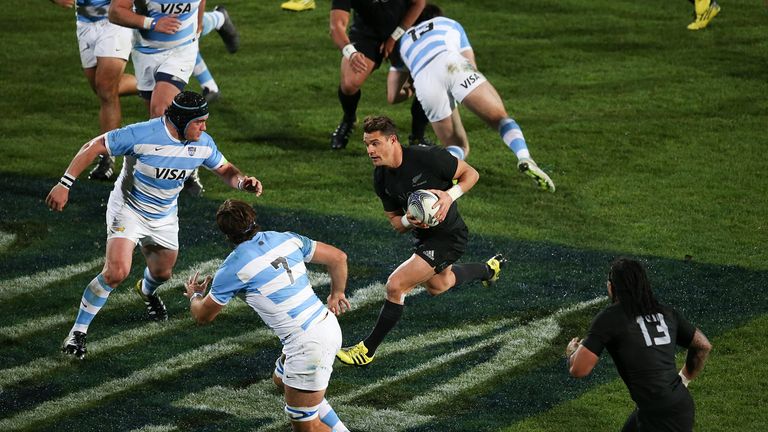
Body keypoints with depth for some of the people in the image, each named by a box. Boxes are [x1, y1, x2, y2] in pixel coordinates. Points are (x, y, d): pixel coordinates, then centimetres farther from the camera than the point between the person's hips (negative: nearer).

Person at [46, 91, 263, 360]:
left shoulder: (203, 144, -13)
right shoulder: (141, 135, -30)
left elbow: (225, 170, 3)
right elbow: (93, 147, -22)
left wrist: (243, 182, -20)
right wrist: (64, 185, -25)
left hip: (164, 217, 6)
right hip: (128, 209, -5)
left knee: (162, 273, 21)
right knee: (116, 272, -23)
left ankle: (147, 291, 61)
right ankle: (78, 331, -9)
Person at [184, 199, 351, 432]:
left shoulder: (232, 268, -9)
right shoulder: (288, 239, 5)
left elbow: (203, 316, 6)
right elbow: (338, 258, 13)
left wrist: (194, 295, 30)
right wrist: (336, 293, 31)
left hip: (308, 344, -8)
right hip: (328, 324, 8)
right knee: (281, 379, 32)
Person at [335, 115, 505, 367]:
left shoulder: (428, 157, -26)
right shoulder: (381, 179, -8)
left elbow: (471, 174, -14)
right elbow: (395, 221, 1)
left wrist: (450, 195, -30)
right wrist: (408, 221, -22)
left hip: (448, 236, -8)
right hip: (422, 234, 8)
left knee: (395, 286, -17)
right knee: (436, 286, 33)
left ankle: (368, 350, -2)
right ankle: (489, 269, 59)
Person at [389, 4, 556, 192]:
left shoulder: (404, 40, 40)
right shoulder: (450, 23, 38)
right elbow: (471, 65, 31)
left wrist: (407, 92, 59)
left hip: (423, 81, 2)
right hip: (451, 64, -1)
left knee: (459, 147, 14)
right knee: (500, 118, 10)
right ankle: (525, 158, -21)